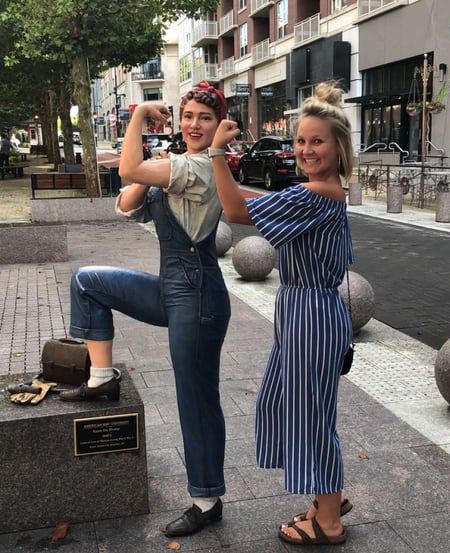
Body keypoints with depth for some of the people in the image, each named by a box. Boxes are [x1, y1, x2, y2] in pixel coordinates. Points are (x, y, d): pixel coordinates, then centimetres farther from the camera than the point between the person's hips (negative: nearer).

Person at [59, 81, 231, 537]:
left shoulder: (202, 167, -16)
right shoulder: (178, 168, 14)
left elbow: (129, 170, -26)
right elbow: (129, 207, 10)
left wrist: (139, 114, -13)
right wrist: (152, 174, -7)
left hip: (196, 294, -10)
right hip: (171, 289, 10)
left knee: (197, 400, 1)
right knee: (86, 281, 15)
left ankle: (207, 501, 19)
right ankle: (102, 378, 17)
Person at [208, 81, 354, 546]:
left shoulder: (313, 197, -22)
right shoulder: (331, 192, 8)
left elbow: (237, 211, -24)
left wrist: (217, 153, -25)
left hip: (311, 313, -10)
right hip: (303, 310, 10)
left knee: (310, 411, 4)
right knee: (281, 400, 21)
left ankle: (328, 523, 25)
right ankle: (331, 498, 37)